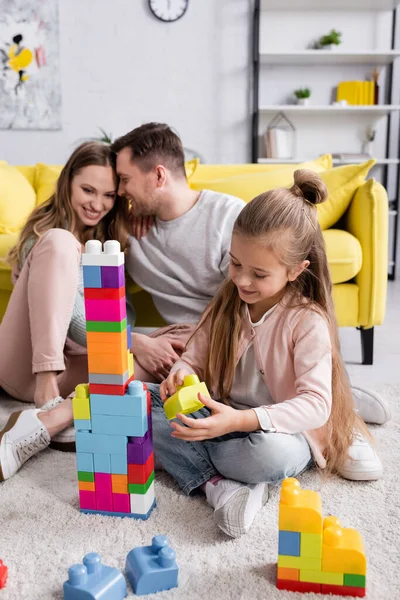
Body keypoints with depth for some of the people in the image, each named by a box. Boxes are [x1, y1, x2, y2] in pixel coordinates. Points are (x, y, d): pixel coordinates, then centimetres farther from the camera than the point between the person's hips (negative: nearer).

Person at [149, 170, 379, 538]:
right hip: (221, 421, 6)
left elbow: (316, 404, -24)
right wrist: (181, 375, -20)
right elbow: (194, 357, 6)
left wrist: (242, 420, -37)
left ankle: (190, 461, -13)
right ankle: (216, 484, -24)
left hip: (278, 433, -5)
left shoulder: (308, 321, -17)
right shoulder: (228, 302, 0)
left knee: (271, 453, -41)